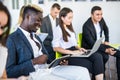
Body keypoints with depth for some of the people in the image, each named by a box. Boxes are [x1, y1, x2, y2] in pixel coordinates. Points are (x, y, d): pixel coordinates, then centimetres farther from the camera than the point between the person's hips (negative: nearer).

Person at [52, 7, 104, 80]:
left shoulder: (70, 28, 23)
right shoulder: (58, 30, -4)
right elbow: (56, 48, -11)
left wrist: (79, 48, 1)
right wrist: (72, 52, -17)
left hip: (75, 51, 7)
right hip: (68, 55, -7)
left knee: (98, 56, -20)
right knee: (89, 65, -25)